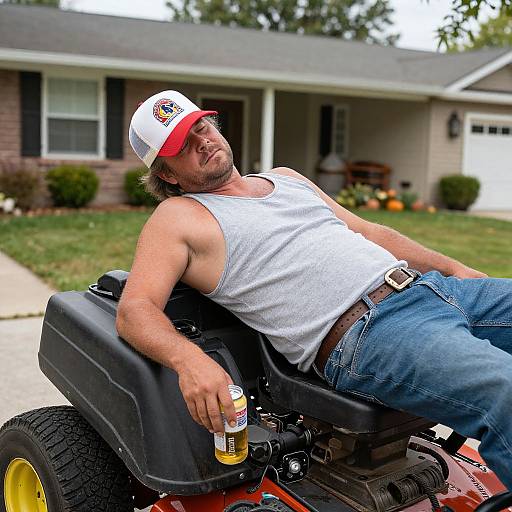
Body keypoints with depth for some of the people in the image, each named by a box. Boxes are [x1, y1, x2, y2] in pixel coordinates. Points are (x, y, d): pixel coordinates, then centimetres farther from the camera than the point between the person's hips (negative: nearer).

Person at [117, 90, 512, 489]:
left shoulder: (286, 178, 26)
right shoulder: (178, 217, 6)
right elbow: (134, 310, -5)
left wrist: (455, 268, 21)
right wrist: (188, 359, -27)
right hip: (363, 331, -8)